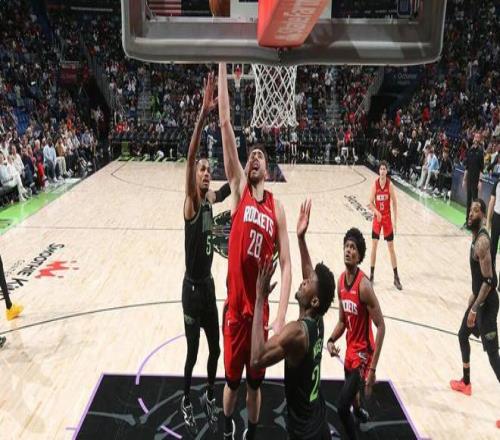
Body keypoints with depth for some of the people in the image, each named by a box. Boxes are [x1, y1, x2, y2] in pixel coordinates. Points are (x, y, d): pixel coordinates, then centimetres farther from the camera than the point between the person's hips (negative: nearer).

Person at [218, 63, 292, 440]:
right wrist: (223, 66, -10)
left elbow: (286, 265, -5)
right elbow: (225, 123, -8)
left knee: (255, 383, 17)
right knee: (232, 380, 16)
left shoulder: (277, 208, -2)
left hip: (261, 308, 1)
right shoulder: (239, 188, -3)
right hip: (235, 306, 0)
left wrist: (281, 317, -15)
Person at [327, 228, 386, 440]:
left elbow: (381, 326, -23)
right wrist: (331, 340, -9)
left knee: (342, 406, -15)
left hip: (363, 353, -8)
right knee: (351, 394, 31)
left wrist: (373, 367, -25)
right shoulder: (341, 281, -1)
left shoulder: (364, 285, -24)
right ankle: (359, 410, 64)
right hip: (350, 350, 8)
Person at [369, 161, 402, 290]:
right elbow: (371, 203, -2)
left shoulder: (390, 185, -9)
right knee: (374, 246, 4)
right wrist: (376, 212, -21)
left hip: (387, 219, -1)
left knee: (391, 248, 3)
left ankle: (396, 278, 11)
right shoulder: (375, 184, -4)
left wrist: (395, 221, -8)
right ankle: (371, 275, 16)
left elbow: (395, 204, -5)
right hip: (377, 218, 1)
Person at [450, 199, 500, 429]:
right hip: (479, 299, 10)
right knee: (462, 335, 24)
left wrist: (475, 309, -24)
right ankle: (465, 383, 40)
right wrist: (474, 297, 25)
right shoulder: (476, 237, 9)